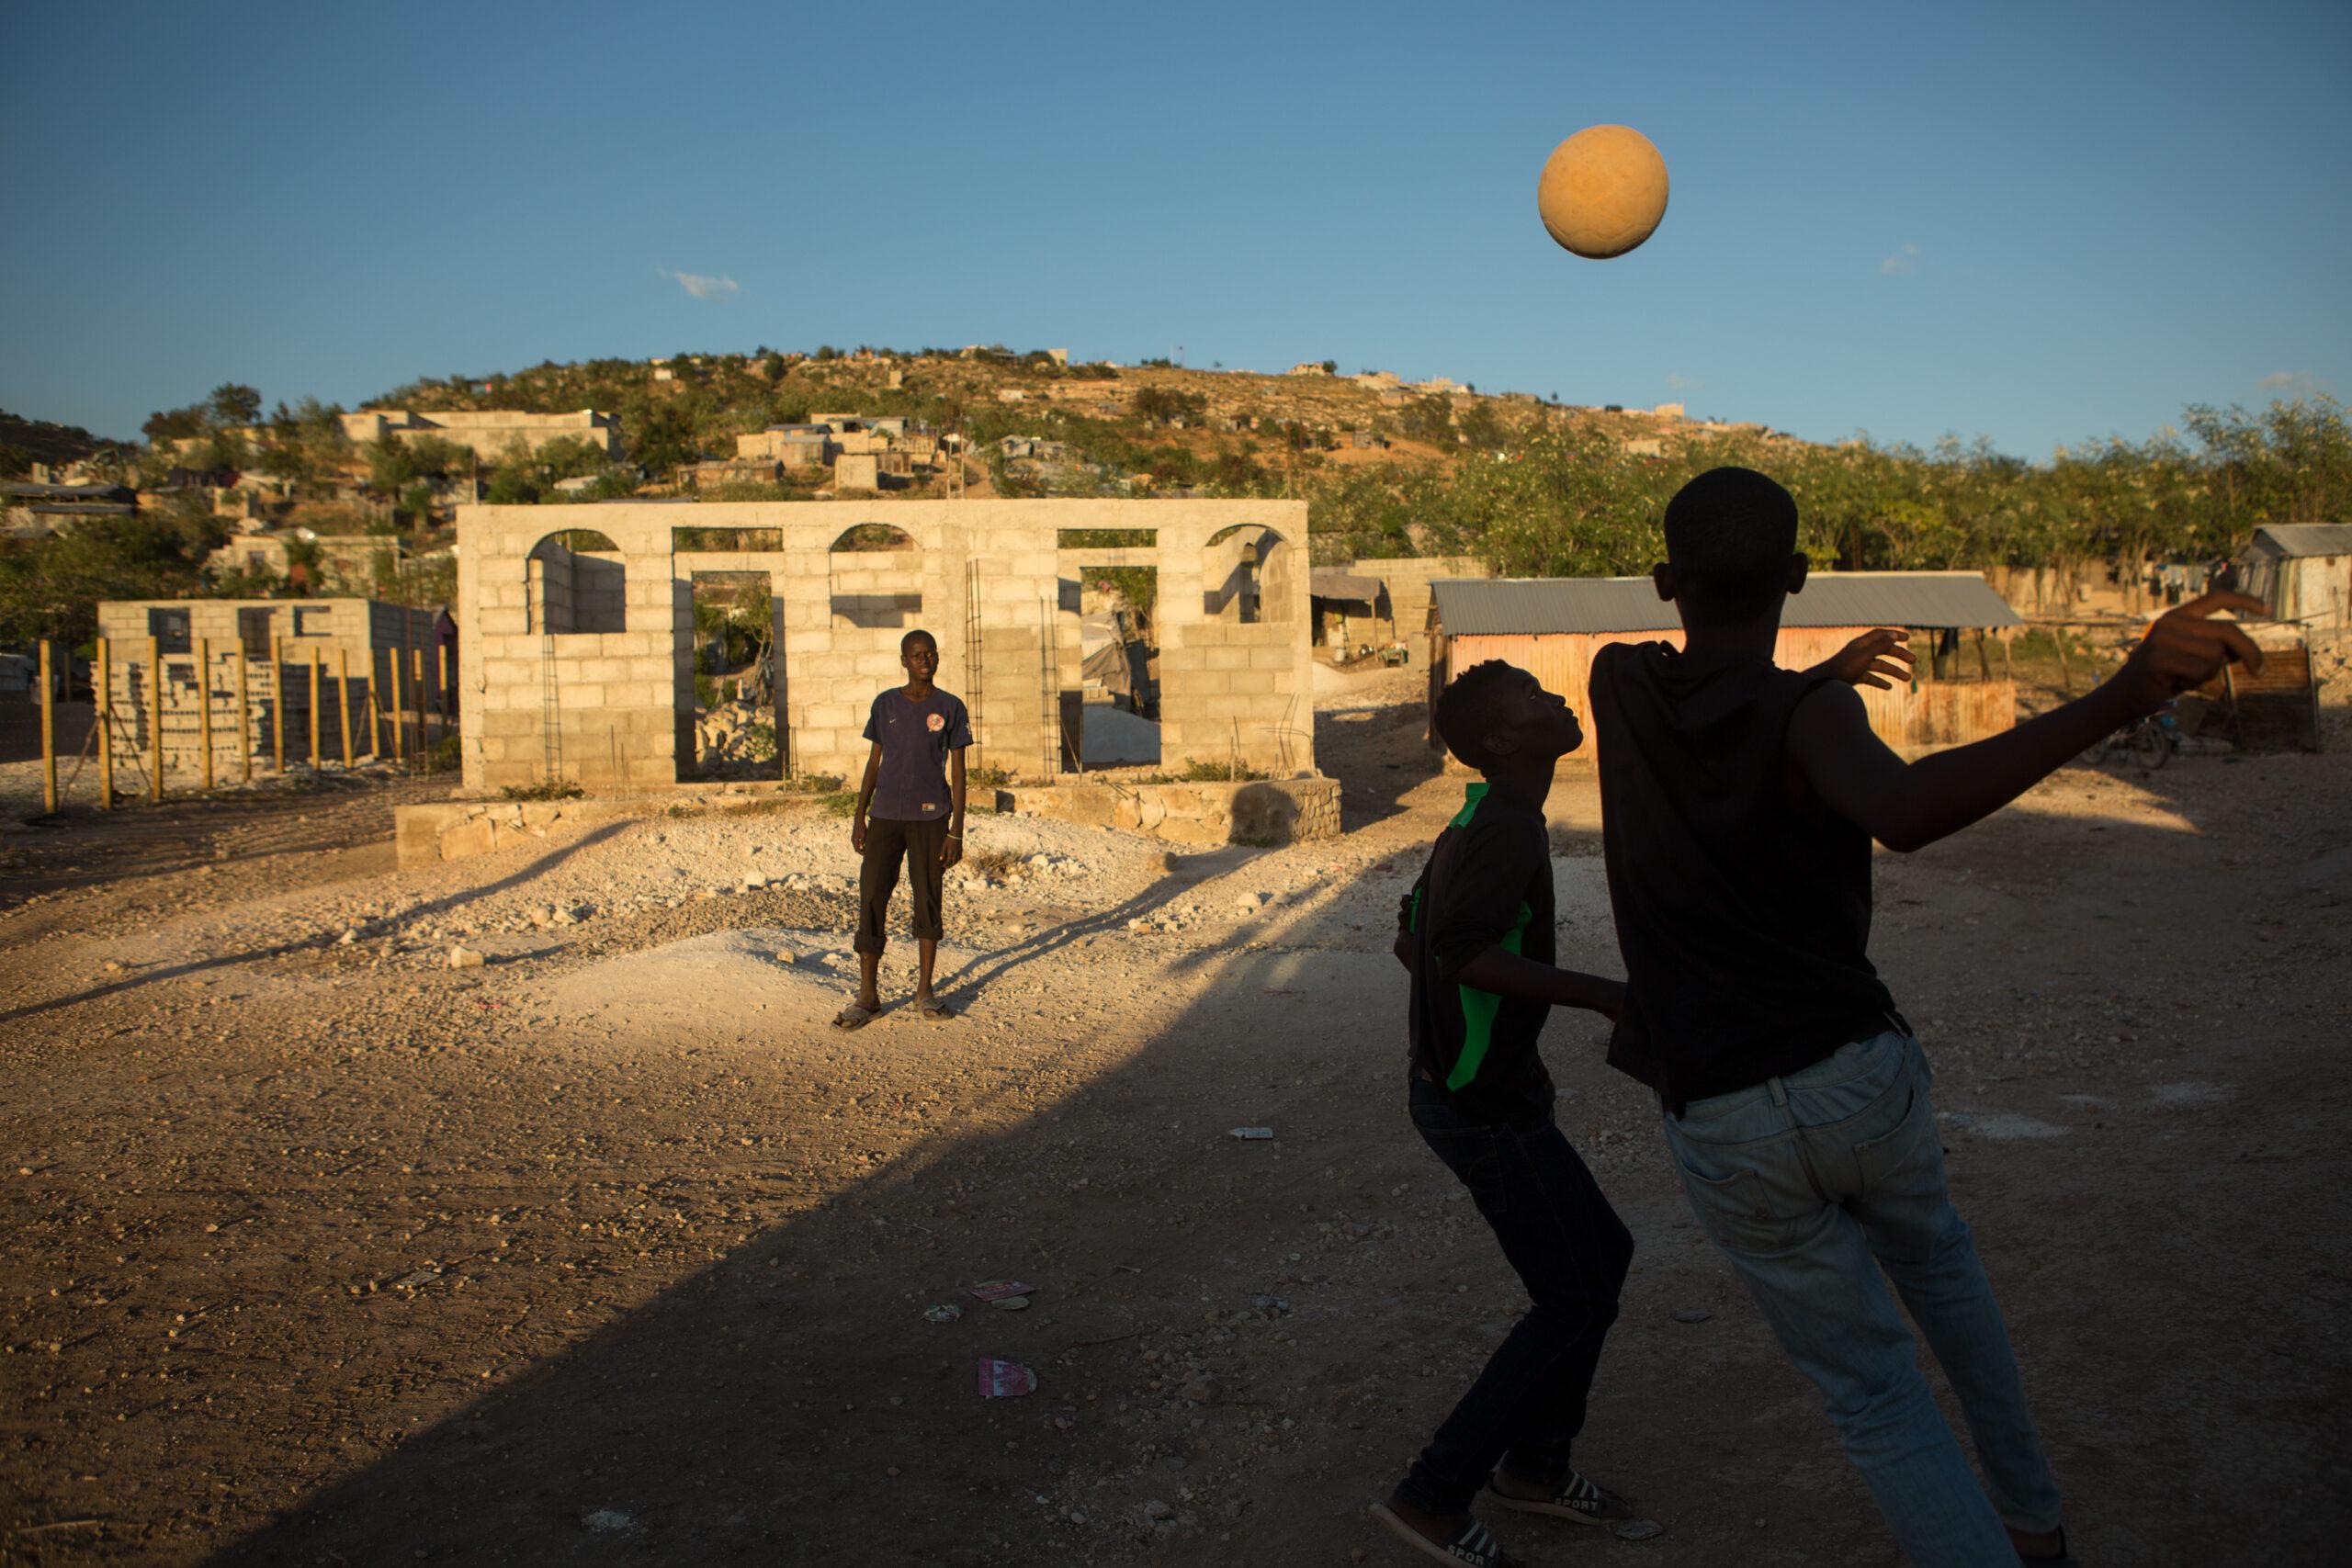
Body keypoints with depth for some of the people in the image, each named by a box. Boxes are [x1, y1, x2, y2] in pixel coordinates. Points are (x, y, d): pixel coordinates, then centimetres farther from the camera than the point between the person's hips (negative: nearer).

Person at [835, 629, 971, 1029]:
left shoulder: (950, 708, 2)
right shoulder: (885, 704, 8)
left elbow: (957, 774, 2)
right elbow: (874, 763, 13)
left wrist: (956, 831, -4)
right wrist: (859, 817, 7)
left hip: (930, 817, -1)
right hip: (885, 816, 1)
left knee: (928, 900, 4)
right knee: (871, 898, -3)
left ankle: (924, 992, 16)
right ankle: (867, 996, 4)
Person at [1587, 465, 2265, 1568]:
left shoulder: (1621, 684, -2)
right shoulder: (1809, 712, -13)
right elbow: (1901, 812, -37)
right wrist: (2123, 698, -44)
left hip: (1726, 1132, 0)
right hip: (1864, 1081, 0)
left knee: (1875, 1395, 13)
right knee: (1934, 1256, 33)